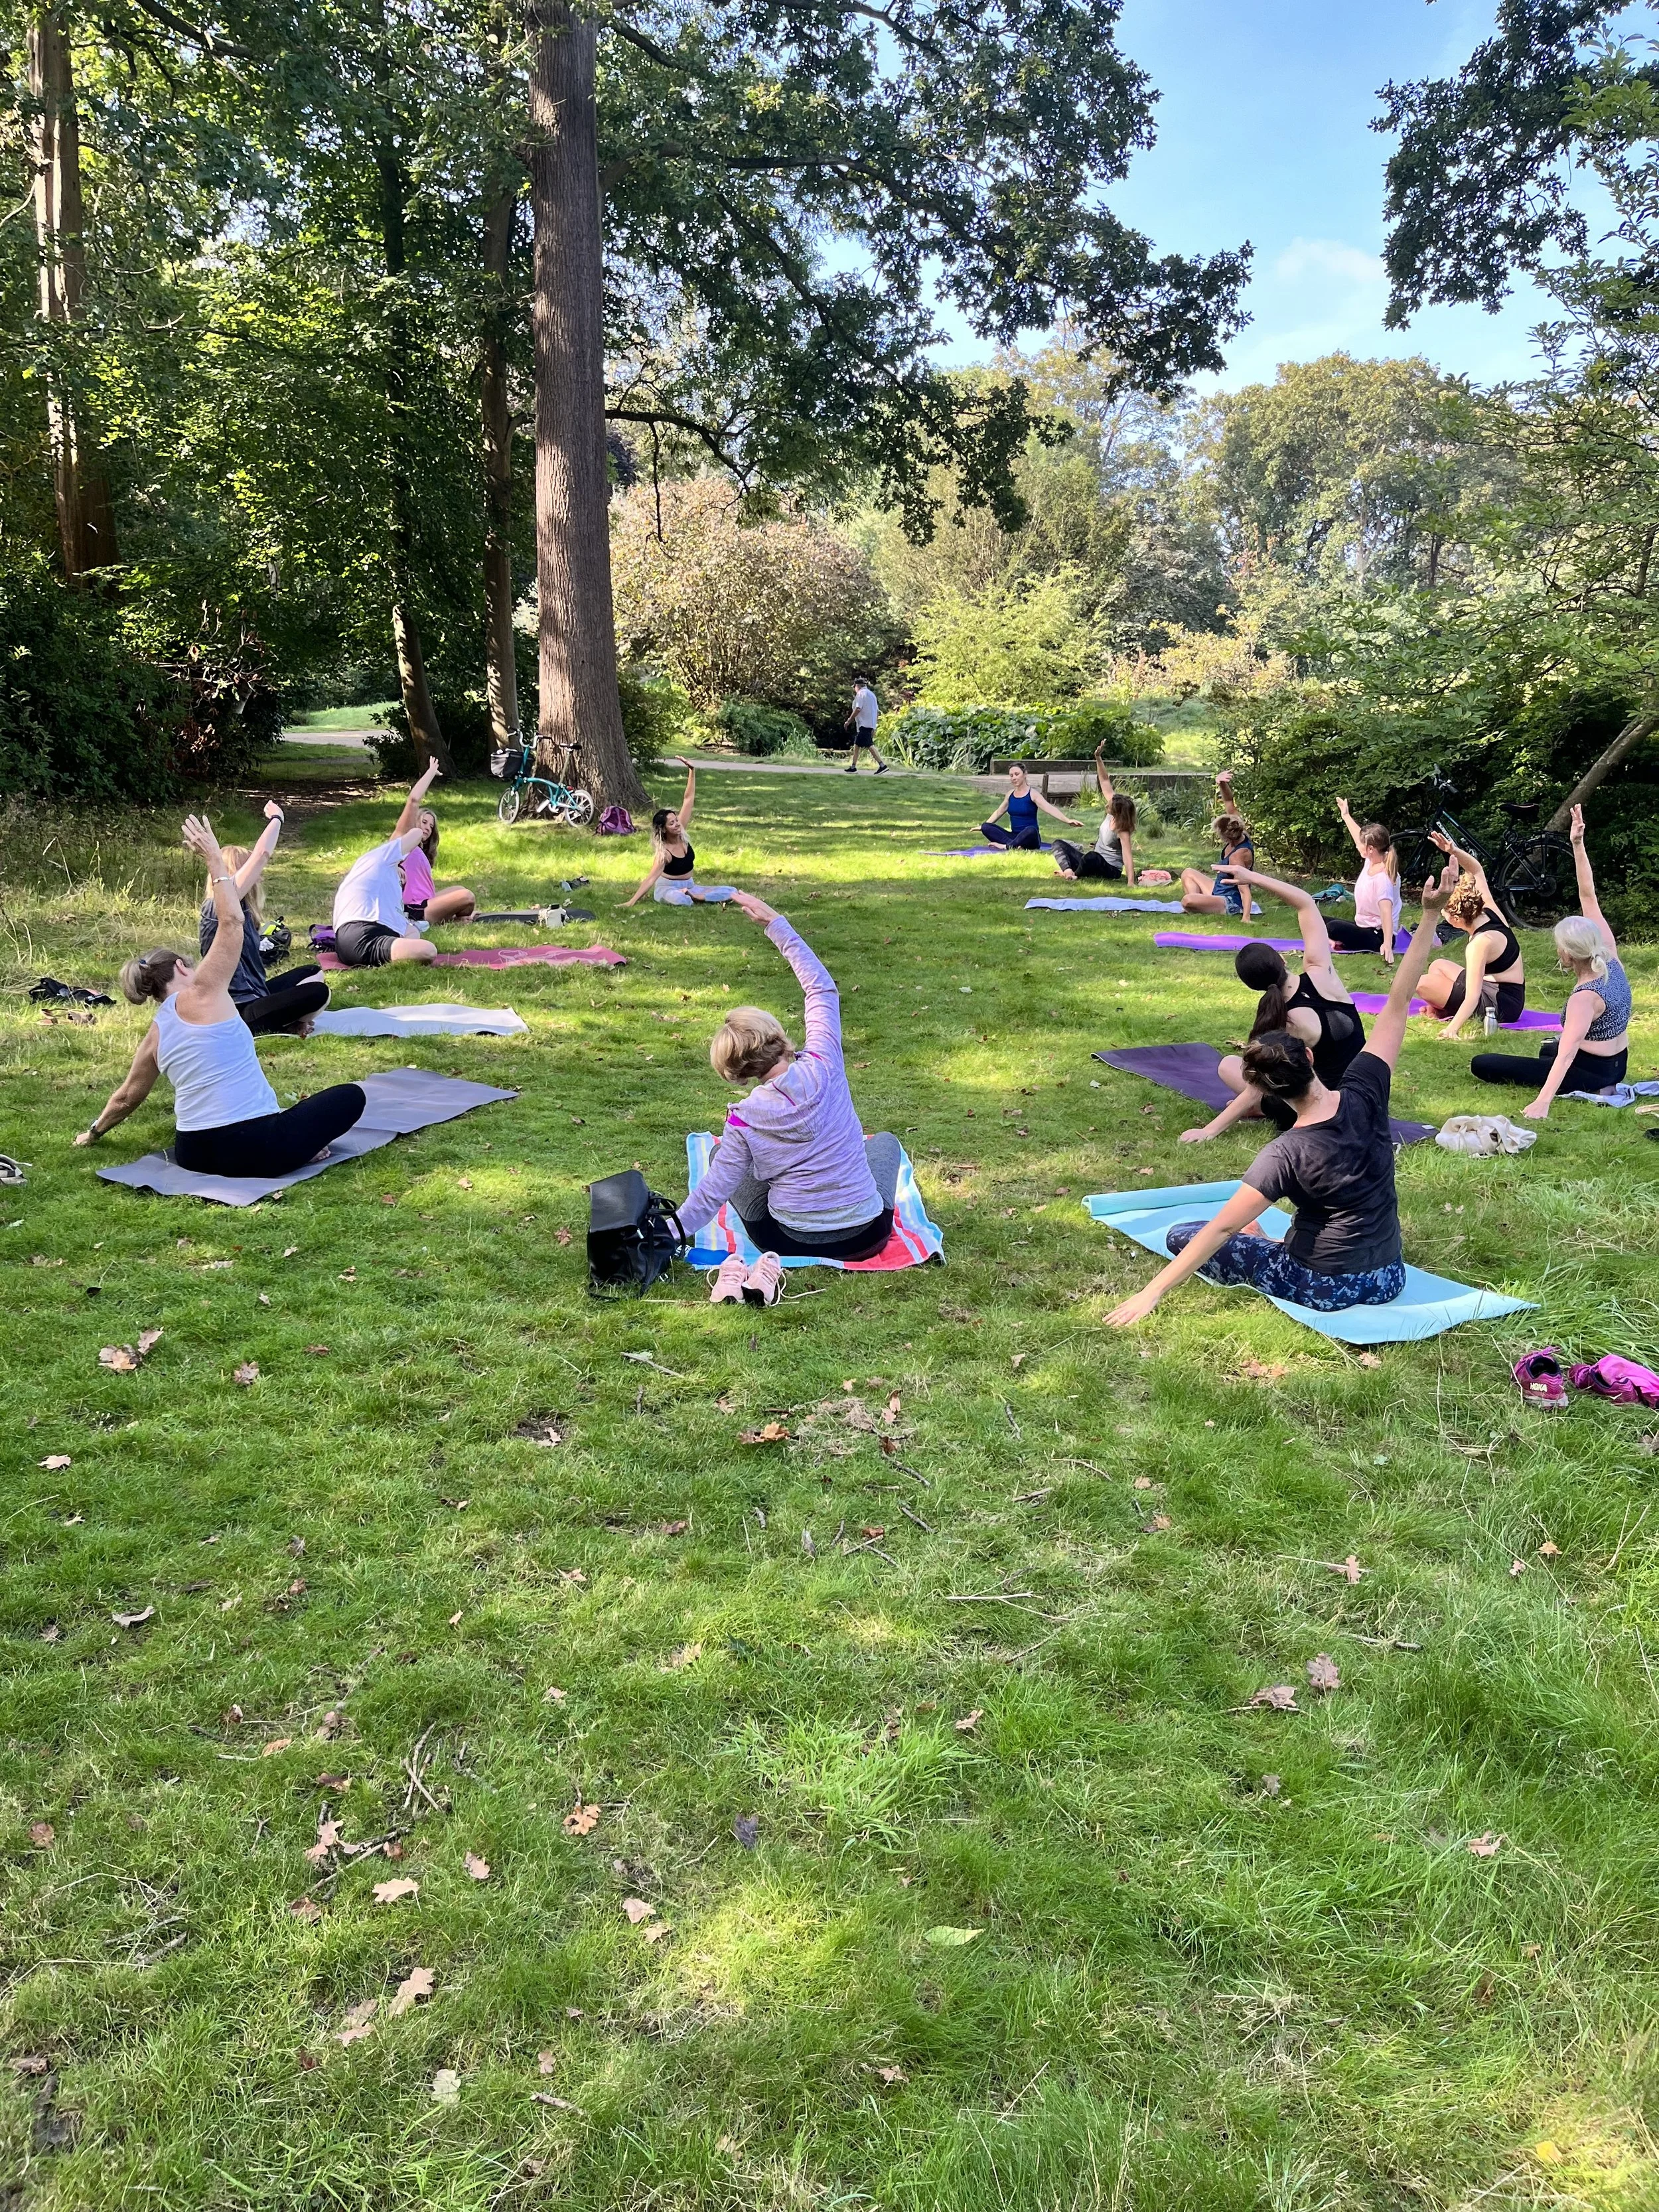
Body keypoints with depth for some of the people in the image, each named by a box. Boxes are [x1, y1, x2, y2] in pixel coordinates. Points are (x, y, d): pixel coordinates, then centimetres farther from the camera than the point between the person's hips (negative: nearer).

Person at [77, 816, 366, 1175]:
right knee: (351, 1096, 10)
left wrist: (95, 1132, 48)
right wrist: (214, 857, 4)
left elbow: (127, 1097, 29)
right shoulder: (200, 996, -3)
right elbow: (232, 921, -4)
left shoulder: (155, 1035, 14)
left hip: (192, 1156, 6)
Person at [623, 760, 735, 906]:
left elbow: (689, 799, -8)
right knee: (679, 899, -46)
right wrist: (632, 901, -32)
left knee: (731, 892, -10)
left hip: (688, 886, 7)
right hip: (667, 888, -6)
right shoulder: (663, 853, -22)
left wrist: (692, 771, -15)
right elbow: (652, 878, -24)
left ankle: (692, 896, -14)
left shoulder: (681, 832, -7)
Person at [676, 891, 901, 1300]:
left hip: (787, 1241, -2)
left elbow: (714, 1191, -11)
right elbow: (823, 989, -1)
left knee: (719, 1154, 20)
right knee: (886, 1140, 32)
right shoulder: (824, 1067, -14)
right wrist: (776, 924, 3)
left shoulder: (744, 1120, -15)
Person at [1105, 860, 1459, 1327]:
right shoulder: (1365, 1095, -12)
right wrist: (1430, 916, -5)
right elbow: (1398, 1005, -7)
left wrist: (1152, 1292, -20)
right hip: (1389, 1281, 5)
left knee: (1180, 1236, 4)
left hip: (1324, 1288, -5)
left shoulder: (1286, 1155, -20)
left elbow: (1220, 1229, -22)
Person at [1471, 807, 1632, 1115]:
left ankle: (1586, 1090, -10)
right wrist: (1578, 845, -12)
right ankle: (1599, 1087, 14)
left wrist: (1542, 1101, -44)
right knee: (1548, 1049, 43)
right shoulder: (1610, 957, -8)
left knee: (1482, 1064, -14)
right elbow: (1588, 897, -8)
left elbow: (1567, 1054, -37)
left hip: (1593, 1071, -9)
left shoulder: (1584, 997, -29)